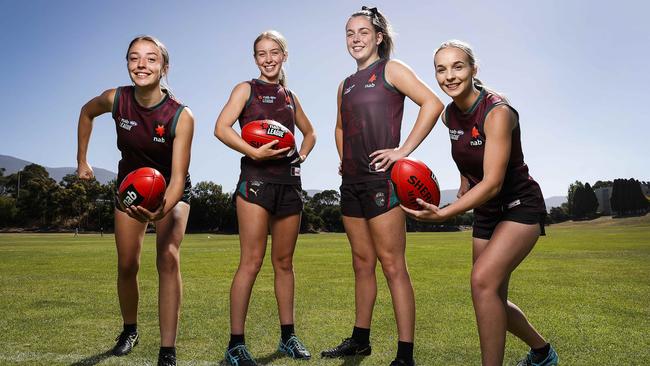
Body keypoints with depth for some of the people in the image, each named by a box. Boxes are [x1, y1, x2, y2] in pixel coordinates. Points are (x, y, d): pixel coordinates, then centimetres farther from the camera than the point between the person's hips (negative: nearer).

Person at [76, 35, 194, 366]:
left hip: (170, 190, -3)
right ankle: (129, 330, 33)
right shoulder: (116, 99, -19)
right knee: (127, 265, 6)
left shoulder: (181, 116, -29)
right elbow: (87, 112, 6)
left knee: (168, 258, -22)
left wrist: (161, 211, -52)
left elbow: (178, 177, -34)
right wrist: (82, 160, 6)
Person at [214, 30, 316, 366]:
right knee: (251, 262, -9)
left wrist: (302, 155, 12)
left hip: (289, 181, 5)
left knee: (284, 262, 10)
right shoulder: (246, 89, 4)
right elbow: (222, 128, -10)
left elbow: (309, 132, 30)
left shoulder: (290, 96, 18)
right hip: (256, 179, -5)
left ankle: (288, 336, 21)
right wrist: (255, 152, -19)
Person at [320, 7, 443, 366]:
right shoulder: (346, 85, 18)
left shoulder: (391, 69, -1)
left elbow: (432, 104, -13)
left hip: (381, 179, -7)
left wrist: (403, 151, -16)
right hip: (352, 182, 7)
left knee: (392, 266, -7)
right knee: (362, 264, 14)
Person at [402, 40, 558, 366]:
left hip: (520, 207, -7)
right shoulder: (450, 115, -3)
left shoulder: (498, 112, -24)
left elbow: (493, 182, -32)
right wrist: (464, 186, 6)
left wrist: (443, 213, -41)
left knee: (483, 279, -28)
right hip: (486, 212, 8)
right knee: (493, 300, 13)